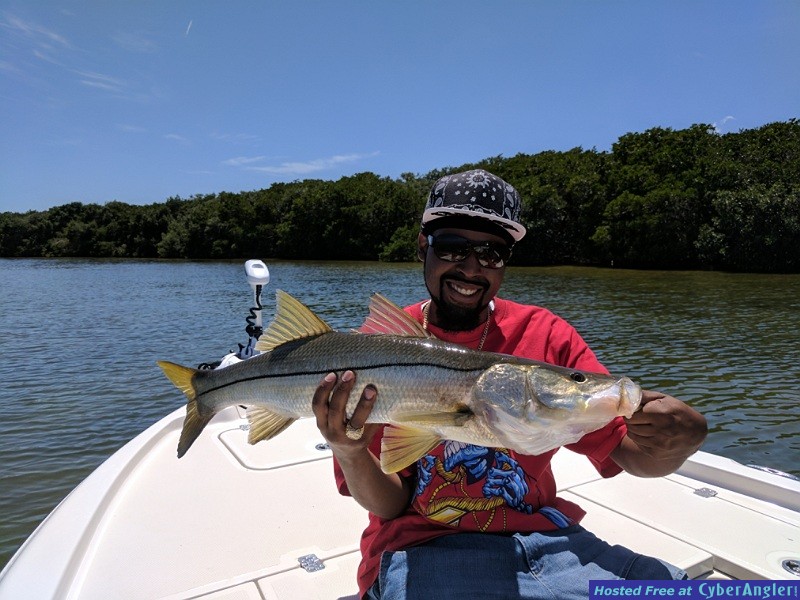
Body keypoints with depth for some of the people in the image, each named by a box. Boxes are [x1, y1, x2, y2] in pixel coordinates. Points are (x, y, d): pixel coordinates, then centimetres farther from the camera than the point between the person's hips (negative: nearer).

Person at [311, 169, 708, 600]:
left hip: (539, 534, 4)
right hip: (420, 547, -3)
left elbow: (630, 453, -5)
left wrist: (680, 439, -28)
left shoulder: (545, 335, -2)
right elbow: (390, 504, -7)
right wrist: (350, 455, -28)